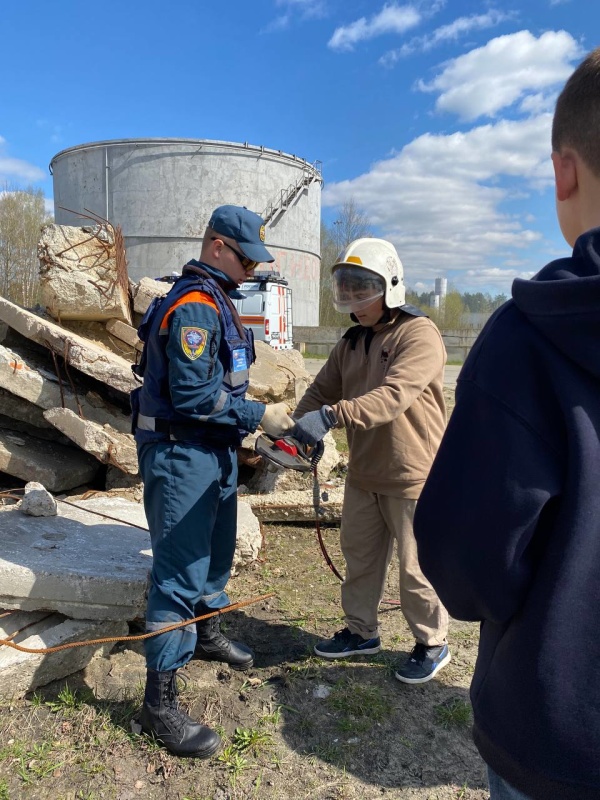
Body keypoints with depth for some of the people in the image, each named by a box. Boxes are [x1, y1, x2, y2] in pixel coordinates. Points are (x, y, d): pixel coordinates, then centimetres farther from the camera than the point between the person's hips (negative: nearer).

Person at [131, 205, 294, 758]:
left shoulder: (216, 301, 14)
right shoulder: (194, 305, -19)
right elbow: (192, 395, -25)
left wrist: (259, 417, 10)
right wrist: (258, 416, -18)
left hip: (215, 450, 10)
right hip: (181, 455, -10)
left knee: (217, 552, 23)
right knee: (180, 573, -4)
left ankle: (207, 634, 46)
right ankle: (159, 703, 10)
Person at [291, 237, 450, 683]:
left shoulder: (419, 335, -17)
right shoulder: (353, 341, 10)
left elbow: (392, 396, -32)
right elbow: (323, 389, 6)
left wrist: (331, 416, -42)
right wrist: (295, 428, -12)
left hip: (412, 477, -7)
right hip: (364, 475, 7)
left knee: (417, 568, 8)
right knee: (359, 558, 18)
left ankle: (433, 644, 31)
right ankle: (361, 632, 39)